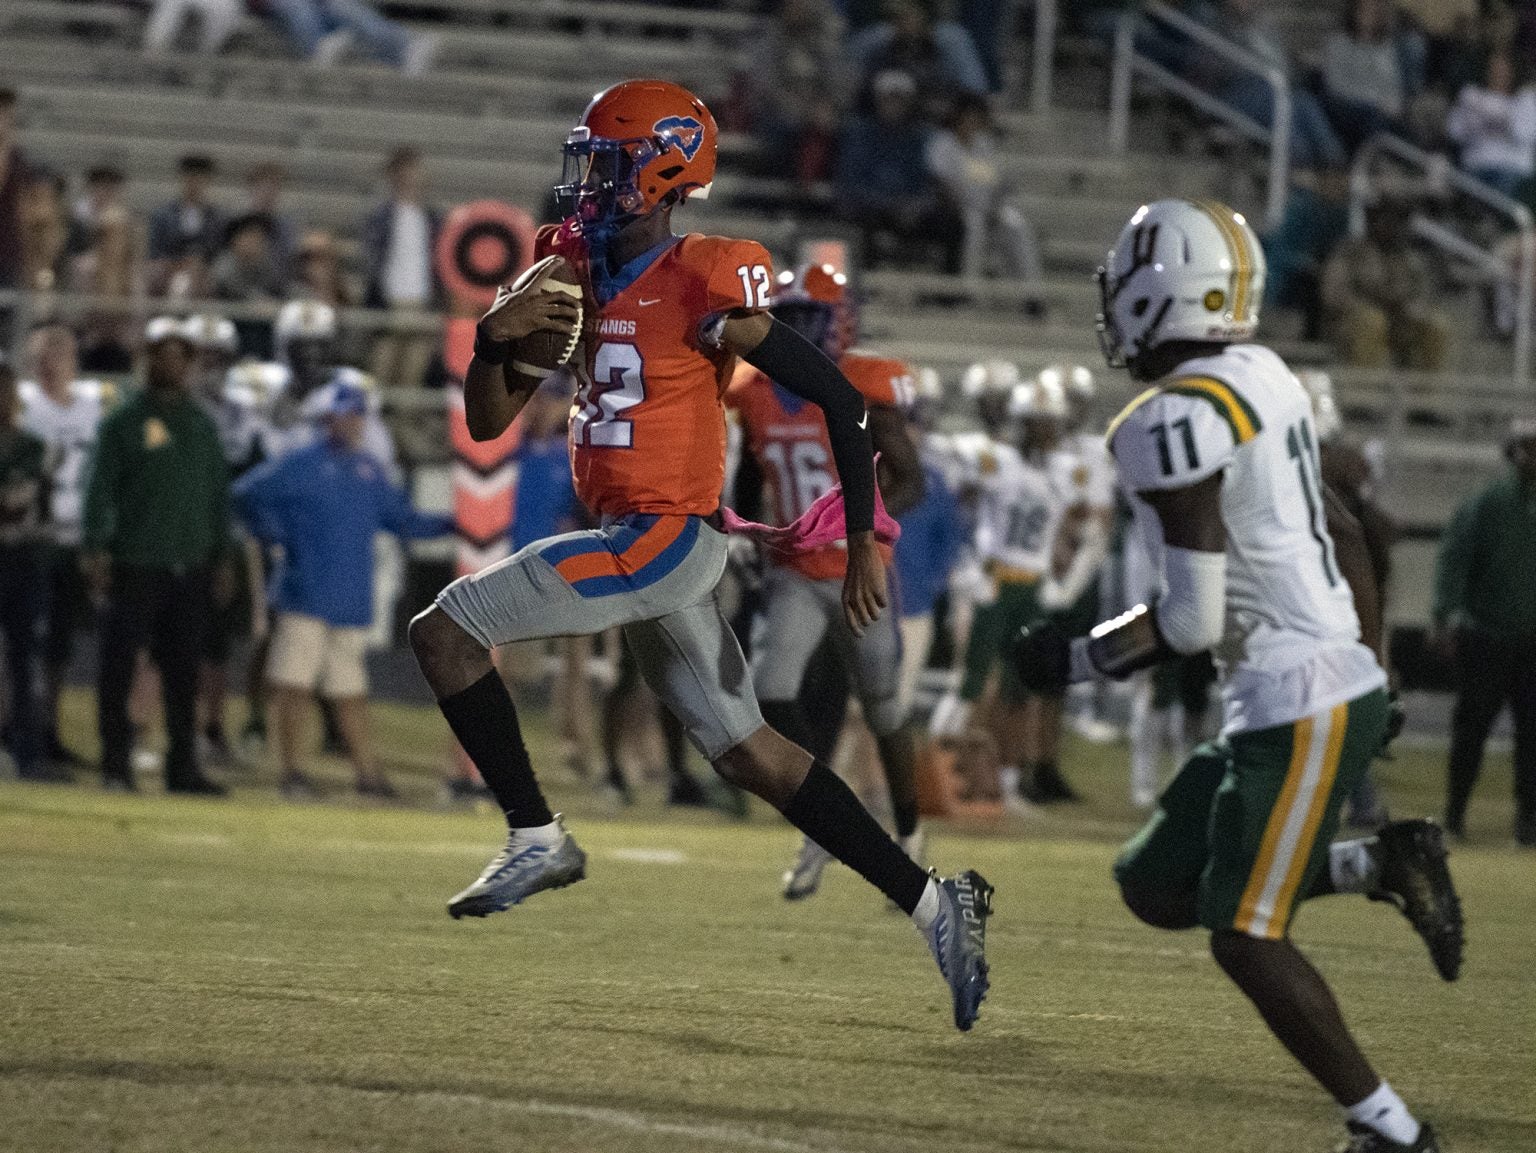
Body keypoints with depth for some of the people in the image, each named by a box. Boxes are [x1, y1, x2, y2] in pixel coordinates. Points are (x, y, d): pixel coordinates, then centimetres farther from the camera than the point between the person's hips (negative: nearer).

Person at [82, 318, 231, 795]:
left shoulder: (203, 425, 13)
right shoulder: (124, 422, -1)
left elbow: (219, 494, 17)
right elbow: (101, 488, -4)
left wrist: (221, 555, 13)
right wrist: (95, 550, -12)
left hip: (191, 568, 4)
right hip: (135, 565, -4)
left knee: (183, 670, 7)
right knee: (118, 665, -1)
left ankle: (183, 765, 12)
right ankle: (115, 761, 6)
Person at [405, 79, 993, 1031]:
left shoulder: (703, 285, -12)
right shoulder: (574, 276, 12)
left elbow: (838, 397, -9)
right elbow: (488, 423, 15)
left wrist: (864, 542, -7)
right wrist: (495, 340, -7)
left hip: (666, 535, -9)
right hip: (633, 537, 9)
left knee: (445, 631, -10)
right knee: (752, 755, 12)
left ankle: (537, 838, -1)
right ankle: (934, 904, 17)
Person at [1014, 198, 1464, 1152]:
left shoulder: (1175, 421, -18)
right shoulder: (1265, 381, 10)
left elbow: (1192, 618, -19)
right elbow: (1345, 546, 18)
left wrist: (1074, 661, -5)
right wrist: (1369, 664, 27)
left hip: (1299, 710, -9)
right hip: (1345, 681, 9)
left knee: (1245, 936, -2)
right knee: (1158, 887, 15)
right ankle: (1383, 866, 12)